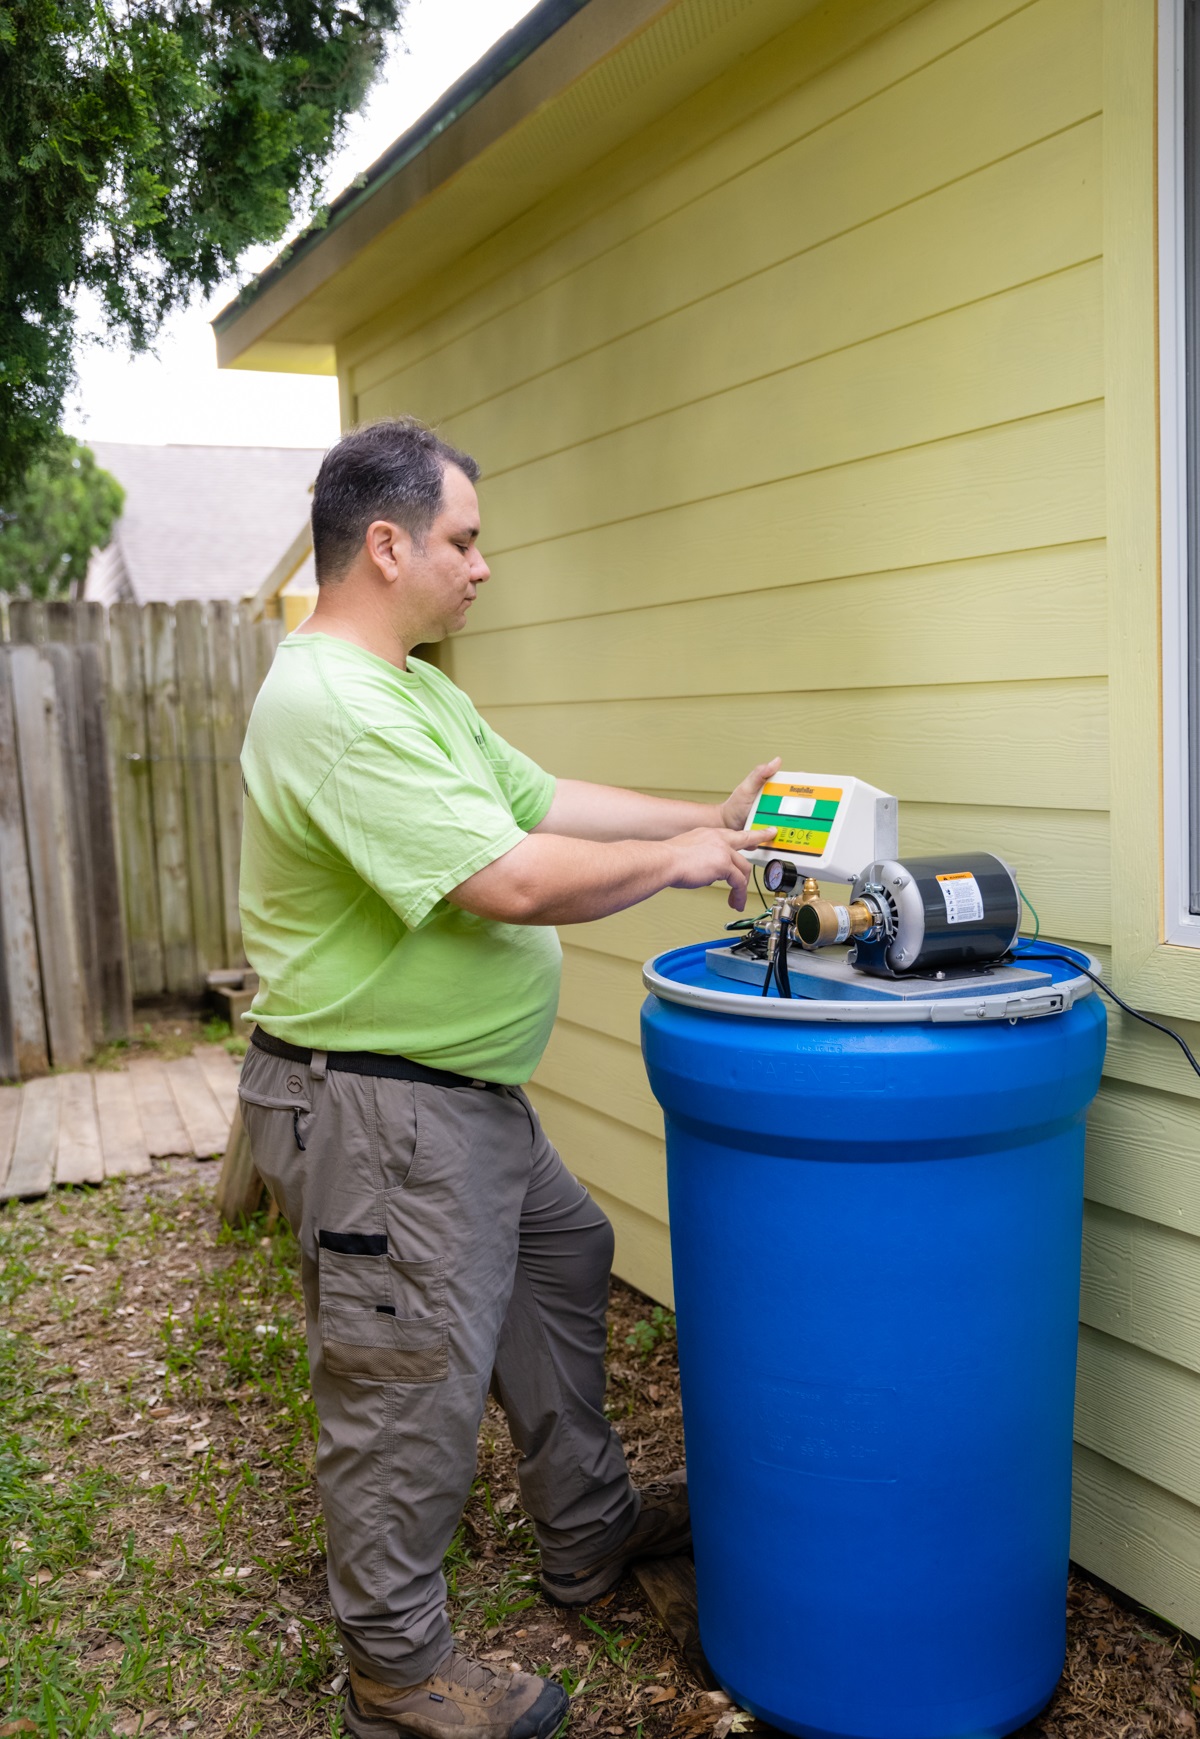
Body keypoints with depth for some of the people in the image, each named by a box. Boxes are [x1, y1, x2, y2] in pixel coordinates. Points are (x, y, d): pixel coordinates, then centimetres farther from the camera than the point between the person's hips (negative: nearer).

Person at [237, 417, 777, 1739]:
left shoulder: (413, 692, 11)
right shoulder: (332, 707, -24)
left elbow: (545, 801, 14)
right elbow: (511, 881, -28)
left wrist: (711, 818, 9)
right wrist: (672, 861, -14)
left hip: (466, 1096, 11)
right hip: (373, 1111, -11)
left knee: (562, 1261, 24)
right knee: (411, 1389, 3)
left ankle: (591, 1531, 43)